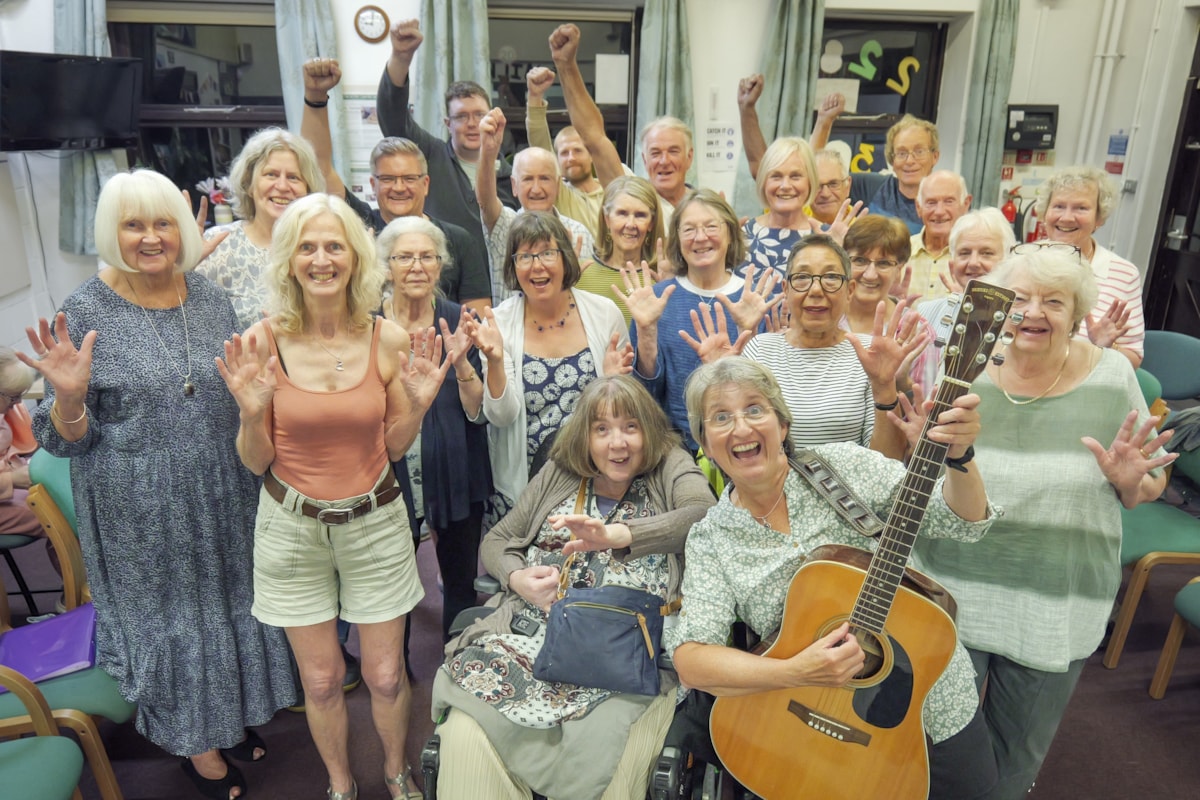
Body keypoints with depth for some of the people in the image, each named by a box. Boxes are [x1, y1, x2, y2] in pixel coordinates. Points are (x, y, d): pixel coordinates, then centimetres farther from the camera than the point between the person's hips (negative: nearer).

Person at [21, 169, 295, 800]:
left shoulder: (210, 297, -1)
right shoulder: (85, 312, -12)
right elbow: (65, 439, -10)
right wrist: (68, 395, -29)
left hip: (222, 499, 4)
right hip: (142, 512, -3)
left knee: (227, 602, 18)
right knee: (166, 613, 13)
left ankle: (230, 713, 45)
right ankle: (191, 738, 38)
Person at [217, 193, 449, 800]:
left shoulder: (389, 340, -10)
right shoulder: (262, 342, -12)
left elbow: (394, 447, 1)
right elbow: (256, 463, -4)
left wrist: (418, 403, -17)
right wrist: (252, 413, -23)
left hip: (374, 522, 1)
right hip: (292, 527, 0)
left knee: (386, 677, 12)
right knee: (320, 681, 14)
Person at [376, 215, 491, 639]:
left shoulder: (458, 321, -2)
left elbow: (479, 413, -6)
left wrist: (461, 362, -22)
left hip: (455, 474, 1)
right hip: (389, 476, 0)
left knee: (461, 583, 11)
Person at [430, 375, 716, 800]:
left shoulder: (671, 469, 8)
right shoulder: (558, 474, 18)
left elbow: (705, 515, -14)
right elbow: (496, 540, 21)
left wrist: (615, 535, -27)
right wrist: (517, 577, -2)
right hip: (528, 636, 3)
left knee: (611, 763, -29)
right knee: (464, 737, -23)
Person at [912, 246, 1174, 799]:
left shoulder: (1110, 376, -5)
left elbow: (1148, 490, 4)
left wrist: (1130, 480, -18)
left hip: (1061, 606, 1)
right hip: (952, 592, -1)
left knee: (1019, 753, 21)